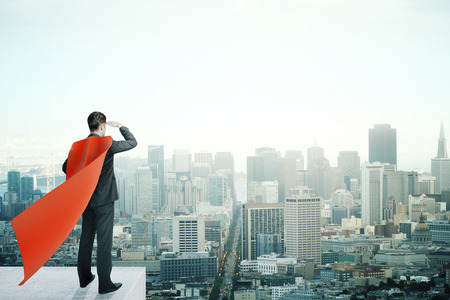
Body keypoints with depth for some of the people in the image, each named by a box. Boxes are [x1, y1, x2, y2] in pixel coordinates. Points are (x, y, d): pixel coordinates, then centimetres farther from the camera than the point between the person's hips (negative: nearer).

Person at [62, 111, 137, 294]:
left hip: (86, 200, 6)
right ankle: (104, 284, 5)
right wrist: (121, 126, 14)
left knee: (86, 239, 16)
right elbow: (132, 142, -1)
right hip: (104, 199, -6)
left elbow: (66, 167, 11)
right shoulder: (107, 145, -15)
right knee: (104, 241, -1)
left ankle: (84, 278, 28)